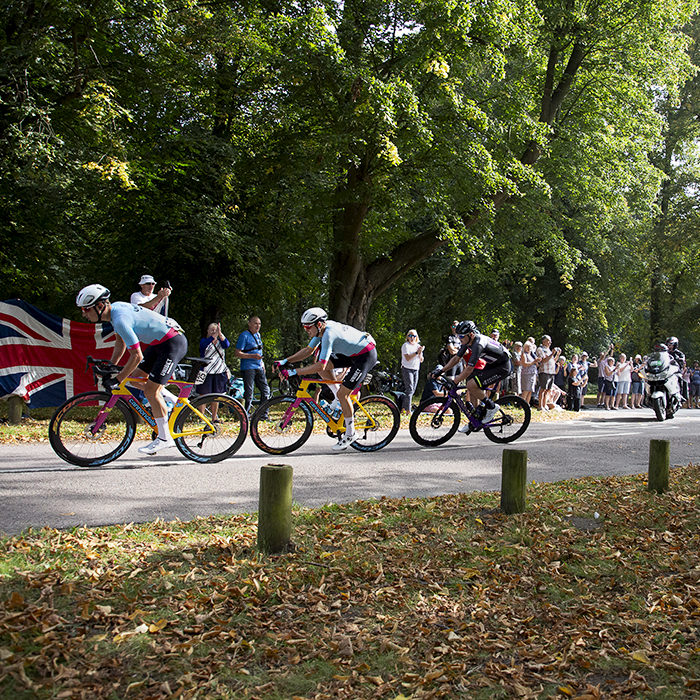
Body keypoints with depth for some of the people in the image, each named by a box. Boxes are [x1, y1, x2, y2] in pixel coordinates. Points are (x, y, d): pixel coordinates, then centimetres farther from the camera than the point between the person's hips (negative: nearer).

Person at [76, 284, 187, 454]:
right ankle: (174, 401, 23)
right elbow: (121, 341, 18)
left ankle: (164, 438, 1)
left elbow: (136, 356, -25)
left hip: (173, 344, -10)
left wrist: (116, 380, -16)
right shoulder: (115, 307, 4)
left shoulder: (120, 320, -26)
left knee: (150, 390, -8)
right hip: (159, 342, 10)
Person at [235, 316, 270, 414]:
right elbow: (237, 353, -14)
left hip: (259, 368, 8)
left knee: (265, 390, 6)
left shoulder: (258, 335, 16)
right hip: (248, 368, -8)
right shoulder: (244, 336, -9)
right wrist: (253, 356, -23)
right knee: (249, 393, -6)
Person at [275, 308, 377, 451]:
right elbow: (308, 350, 9)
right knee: (324, 367, 0)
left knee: (342, 393, -10)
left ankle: (350, 434, 5)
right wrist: (285, 361, 0)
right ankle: (342, 402, 12)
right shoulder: (322, 329, -1)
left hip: (366, 356, -9)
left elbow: (320, 365, -33)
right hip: (353, 353, 9)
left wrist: (293, 372, -32)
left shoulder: (329, 334, -29)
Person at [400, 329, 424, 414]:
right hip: (407, 369, -6)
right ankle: (408, 410, -15)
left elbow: (421, 360, 8)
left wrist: (420, 352, -10)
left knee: (412, 390, 6)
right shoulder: (406, 345, -5)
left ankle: (403, 408, 13)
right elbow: (407, 358, -17)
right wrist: (416, 352, -22)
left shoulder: (418, 346, 13)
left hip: (416, 370, 6)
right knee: (409, 389, -14)